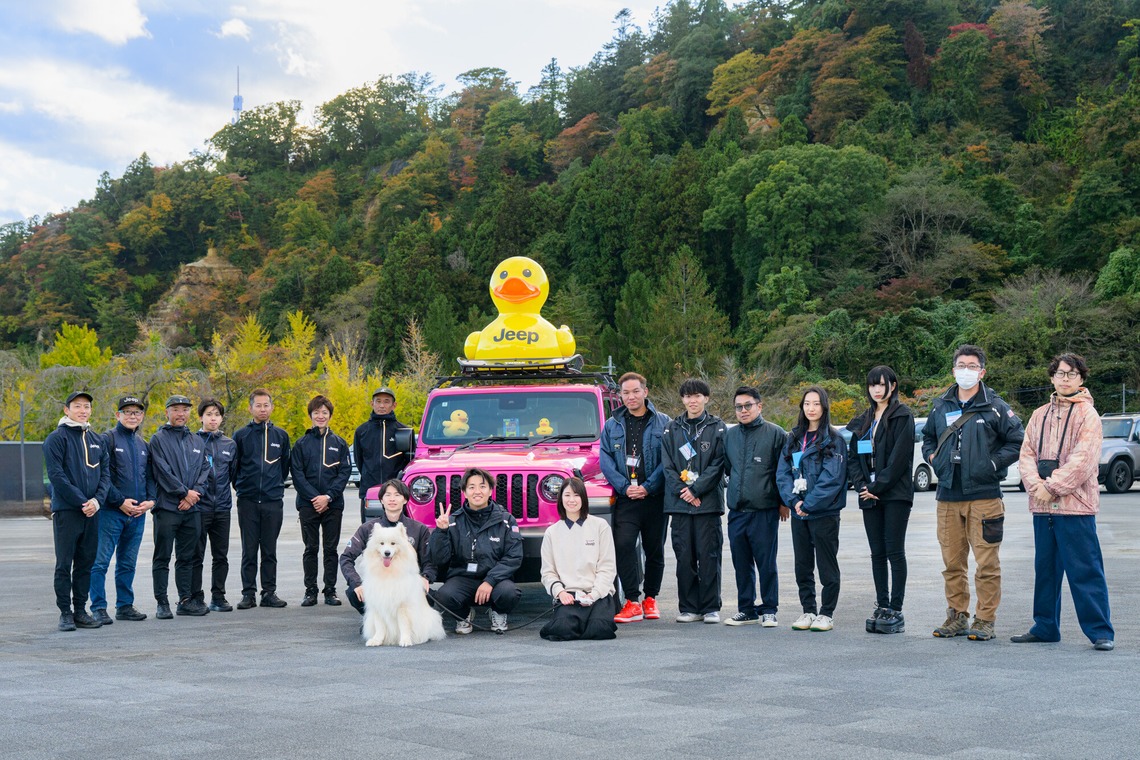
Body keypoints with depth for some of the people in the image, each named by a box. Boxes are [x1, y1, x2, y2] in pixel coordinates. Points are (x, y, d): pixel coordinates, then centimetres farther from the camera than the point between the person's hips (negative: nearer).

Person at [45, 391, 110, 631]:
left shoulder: (97, 440, 14)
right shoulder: (56, 438, -3)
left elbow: (105, 474, 10)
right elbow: (56, 476, -11)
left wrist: (97, 500, -8)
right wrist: (82, 502, -15)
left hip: (91, 512, 5)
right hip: (66, 510, -5)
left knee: (86, 564, 8)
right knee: (64, 564, -1)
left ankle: (81, 611, 15)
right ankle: (65, 613, 4)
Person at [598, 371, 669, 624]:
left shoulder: (663, 423, 4)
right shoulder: (612, 426, 11)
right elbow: (606, 461, 4)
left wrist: (647, 487, -12)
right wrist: (624, 487, -9)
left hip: (655, 498, 0)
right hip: (625, 499, 1)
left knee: (655, 550, 7)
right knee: (623, 545, -14)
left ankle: (650, 598, 21)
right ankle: (632, 602, -12)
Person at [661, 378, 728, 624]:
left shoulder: (717, 428, 4)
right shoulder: (672, 429, 12)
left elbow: (718, 465, -3)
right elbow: (667, 466, 7)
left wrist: (696, 489, -12)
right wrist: (682, 491, -8)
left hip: (708, 502, -2)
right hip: (679, 502, 3)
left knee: (709, 555, -1)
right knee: (684, 557, 4)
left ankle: (710, 608, 6)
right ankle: (689, 608, 11)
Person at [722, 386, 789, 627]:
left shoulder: (775, 434, -3)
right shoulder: (729, 435, 12)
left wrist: (784, 502, -2)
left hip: (765, 512, -5)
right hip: (736, 512, 5)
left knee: (767, 564, 0)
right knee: (742, 564, 10)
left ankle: (769, 610, 10)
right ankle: (746, 609, 20)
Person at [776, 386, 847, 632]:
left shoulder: (833, 440, -5)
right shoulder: (794, 439, 11)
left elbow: (832, 478, -13)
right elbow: (783, 472, 6)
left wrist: (808, 503, -17)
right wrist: (793, 500, -10)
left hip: (824, 512, -5)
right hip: (799, 512, 5)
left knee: (827, 565, 1)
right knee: (802, 565, 10)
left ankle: (827, 614, 8)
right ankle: (808, 611, 19)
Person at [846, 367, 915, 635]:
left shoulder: (903, 416, -3)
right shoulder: (862, 421, 16)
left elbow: (900, 457, -12)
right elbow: (852, 456, 12)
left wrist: (877, 486, -13)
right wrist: (862, 486, -4)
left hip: (896, 494, -6)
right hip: (870, 495, 6)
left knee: (895, 552, -5)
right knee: (877, 553, 7)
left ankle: (895, 610, -3)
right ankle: (881, 607, 12)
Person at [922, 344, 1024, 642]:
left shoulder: (995, 407, -1)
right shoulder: (940, 406, 12)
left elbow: (1017, 441, 0)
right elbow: (927, 438, 27)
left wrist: (992, 464, -8)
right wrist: (933, 459, 9)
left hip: (984, 496, -4)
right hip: (948, 497, 4)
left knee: (986, 563, -3)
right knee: (952, 562, 9)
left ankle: (985, 620, 5)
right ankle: (957, 616, 19)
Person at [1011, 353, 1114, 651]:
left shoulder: (1087, 415, -2)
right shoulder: (1039, 415, 16)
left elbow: (1083, 460, -12)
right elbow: (1027, 453, 9)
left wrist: (1052, 487, -15)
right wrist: (1035, 484, -9)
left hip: (1075, 506, -6)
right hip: (1042, 506, 6)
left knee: (1084, 570, -6)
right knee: (1045, 569, 12)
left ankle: (1100, 631, 0)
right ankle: (1045, 627, 22)